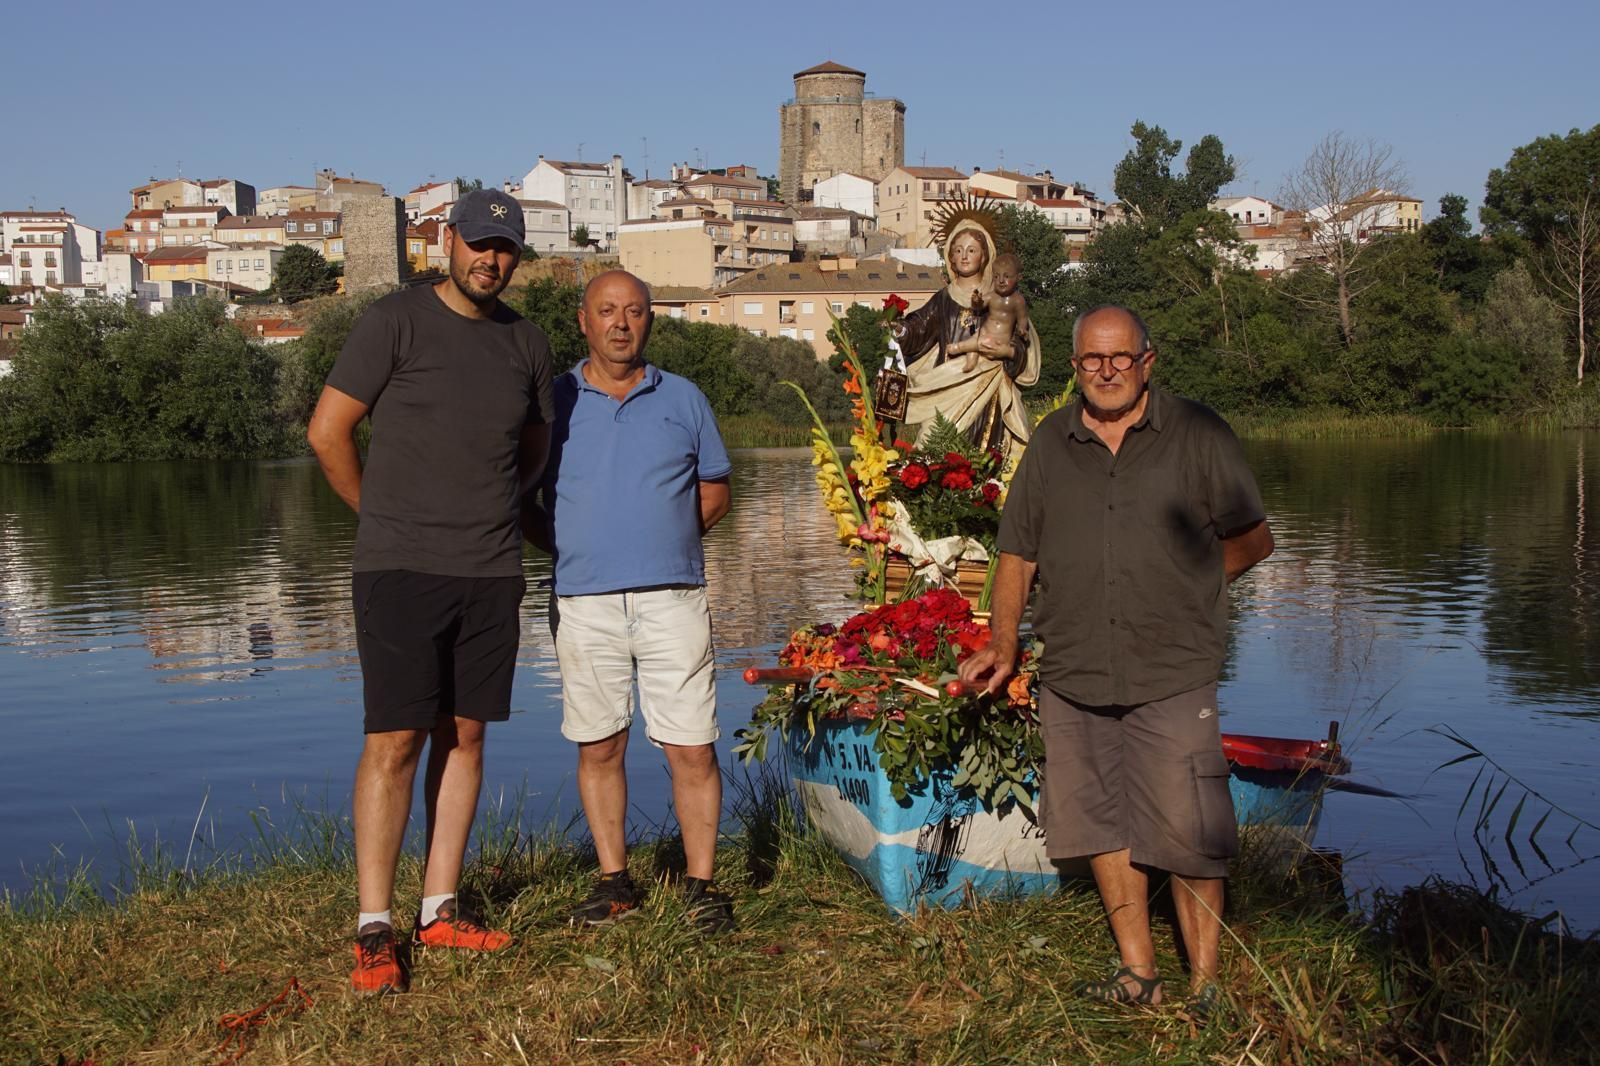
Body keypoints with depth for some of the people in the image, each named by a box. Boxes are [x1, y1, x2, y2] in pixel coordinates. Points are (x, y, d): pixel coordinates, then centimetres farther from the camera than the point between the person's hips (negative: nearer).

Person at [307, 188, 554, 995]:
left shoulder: (526, 344, 11)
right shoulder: (395, 323, -4)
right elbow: (327, 432, -3)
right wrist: (385, 518, 6)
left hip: (492, 572, 5)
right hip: (400, 569, -5)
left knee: (464, 736, 8)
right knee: (394, 743, -5)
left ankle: (440, 910, 17)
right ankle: (373, 930, 1)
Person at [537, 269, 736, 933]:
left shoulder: (684, 400, 11)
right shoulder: (553, 401, 8)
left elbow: (715, 493, 16)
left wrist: (661, 541, 5)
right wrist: (573, 548, 3)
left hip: (672, 598, 0)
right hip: (584, 603, 0)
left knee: (692, 749, -3)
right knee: (598, 748, 7)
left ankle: (700, 885, 7)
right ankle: (614, 880, 19)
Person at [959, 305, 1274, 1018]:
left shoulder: (1196, 435, 2)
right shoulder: (1050, 443, 11)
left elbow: (1251, 538, 8)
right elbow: (1018, 554, 15)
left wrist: (1177, 591, 1)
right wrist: (1003, 644, 10)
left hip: (1172, 673, -3)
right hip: (1072, 675, 4)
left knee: (1185, 834, -3)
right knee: (1102, 823, 9)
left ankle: (1204, 984, 11)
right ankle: (1139, 973, 22)